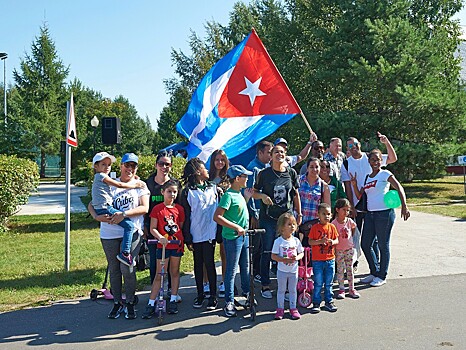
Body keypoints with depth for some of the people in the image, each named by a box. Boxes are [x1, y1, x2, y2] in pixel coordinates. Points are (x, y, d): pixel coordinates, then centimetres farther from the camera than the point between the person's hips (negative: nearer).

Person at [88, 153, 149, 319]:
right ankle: (117, 302, 24)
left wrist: (124, 214, -18)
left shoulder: (140, 185, 6)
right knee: (114, 269, 10)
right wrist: (97, 216, -12)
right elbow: (91, 204, 9)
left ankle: (130, 303, 7)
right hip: (109, 233, 2)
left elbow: (144, 208, -6)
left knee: (126, 267, -10)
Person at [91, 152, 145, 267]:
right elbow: (119, 185, -5)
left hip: (99, 209, 10)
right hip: (105, 209, -10)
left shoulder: (98, 177, 25)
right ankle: (125, 253, -16)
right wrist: (135, 185, 4)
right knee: (129, 225, -14)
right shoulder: (101, 176, -4)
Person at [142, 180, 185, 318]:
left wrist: (180, 240, -1)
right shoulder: (157, 209, -5)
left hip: (177, 244, 3)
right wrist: (160, 237, -22)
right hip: (163, 245, -3)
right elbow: (152, 228, -7)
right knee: (159, 275, -1)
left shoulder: (179, 209, 4)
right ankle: (151, 304, 4)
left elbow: (181, 227, 11)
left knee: (175, 272, 12)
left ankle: (173, 300, 23)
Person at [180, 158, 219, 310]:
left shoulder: (213, 188, 9)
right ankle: (200, 294, 22)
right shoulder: (187, 192, 0)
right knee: (198, 264, 10)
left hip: (210, 233, 1)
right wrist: (188, 239, -5)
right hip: (196, 234, -1)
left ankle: (213, 296, 11)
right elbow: (185, 216, -1)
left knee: (209, 263, 1)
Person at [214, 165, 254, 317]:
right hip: (233, 237, -8)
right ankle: (229, 303, 8)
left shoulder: (239, 194, 10)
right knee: (231, 270, -1)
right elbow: (217, 217, -23)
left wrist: (247, 197, 14)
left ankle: (247, 292, 38)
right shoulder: (228, 195, -17)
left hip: (243, 235, 8)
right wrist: (236, 227, -24)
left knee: (245, 266, 20)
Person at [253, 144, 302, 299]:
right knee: (266, 252, 4)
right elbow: (254, 192, 5)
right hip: (268, 218, -2)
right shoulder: (264, 173, -2)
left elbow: (296, 195, 11)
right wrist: (262, 196, -16)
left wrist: (299, 213, 9)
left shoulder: (291, 173, 5)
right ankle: (265, 286, 16)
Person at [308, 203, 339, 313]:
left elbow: (337, 240, 7)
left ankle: (329, 302, 24)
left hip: (330, 260, 3)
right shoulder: (315, 227, -6)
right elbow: (310, 241, -8)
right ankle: (316, 303, 13)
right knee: (318, 283, 4)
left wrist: (332, 242, -15)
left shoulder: (332, 227, 4)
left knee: (328, 283, 12)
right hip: (317, 260, -3)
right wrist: (320, 241, -23)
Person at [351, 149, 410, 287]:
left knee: (383, 246, 1)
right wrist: (354, 185, -1)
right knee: (365, 244, 8)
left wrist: (404, 206, -23)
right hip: (370, 213, 7)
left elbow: (399, 188, -12)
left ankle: (382, 276, 13)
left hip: (384, 213, -7)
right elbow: (360, 197, 15)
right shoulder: (367, 178, 15)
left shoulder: (385, 174, -3)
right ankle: (374, 272, 24)